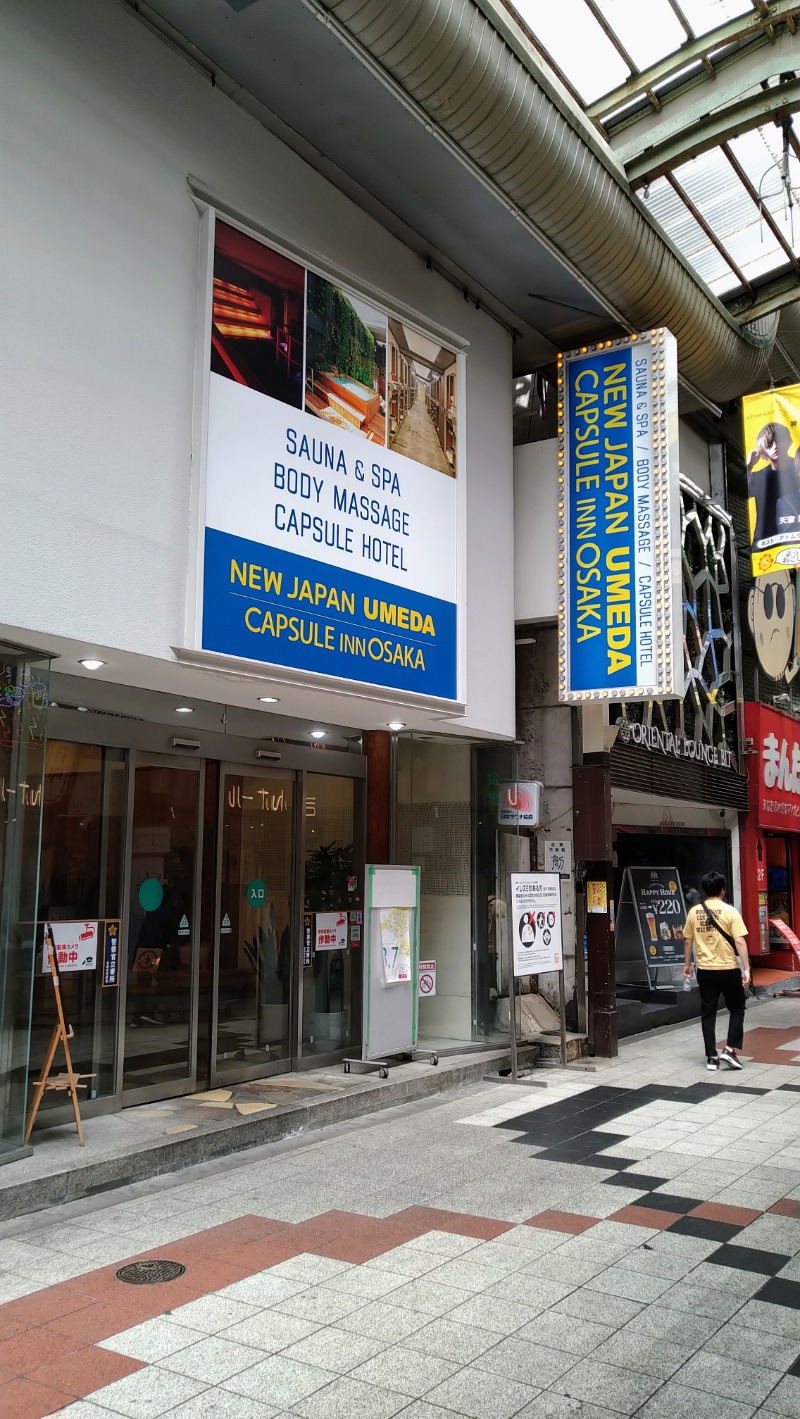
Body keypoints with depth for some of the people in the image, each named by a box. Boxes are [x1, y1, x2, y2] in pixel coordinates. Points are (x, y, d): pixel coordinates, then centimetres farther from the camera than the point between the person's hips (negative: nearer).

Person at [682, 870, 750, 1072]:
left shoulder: (694, 912, 3)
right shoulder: (729, 911, -9)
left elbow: (687, 940, 9)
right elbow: (739, 941, -14)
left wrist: (687, 964, 21)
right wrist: (746, 968, -12)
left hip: (705, 970, 3)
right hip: (728, 970, -3)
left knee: (708, 1013, 9)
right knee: (737, 1009, 13)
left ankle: (711, 1057, 9)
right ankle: (730, 1050, 3)